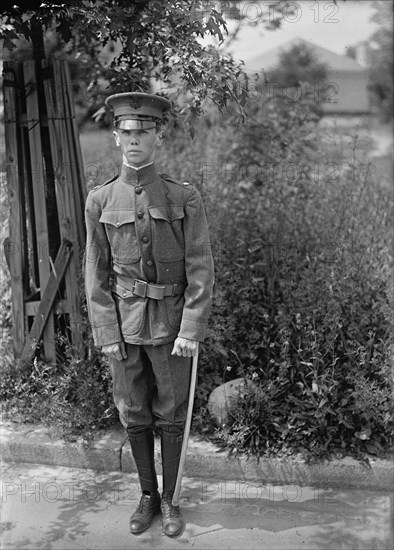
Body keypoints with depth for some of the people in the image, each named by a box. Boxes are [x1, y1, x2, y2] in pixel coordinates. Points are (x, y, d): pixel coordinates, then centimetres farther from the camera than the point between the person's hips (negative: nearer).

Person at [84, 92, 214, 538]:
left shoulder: (184, 199, -7)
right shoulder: (100, 201, -2)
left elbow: (200, 269, -8)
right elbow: (96, 274, 0)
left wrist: (191, 330, -14)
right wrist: (106, 333, -4)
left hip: (170, 325, -1)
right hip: (124, 325, 2)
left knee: (170, 413, 10)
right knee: (133, 412, 13)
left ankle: (169, 499, 28)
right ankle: (147, 494, 32)